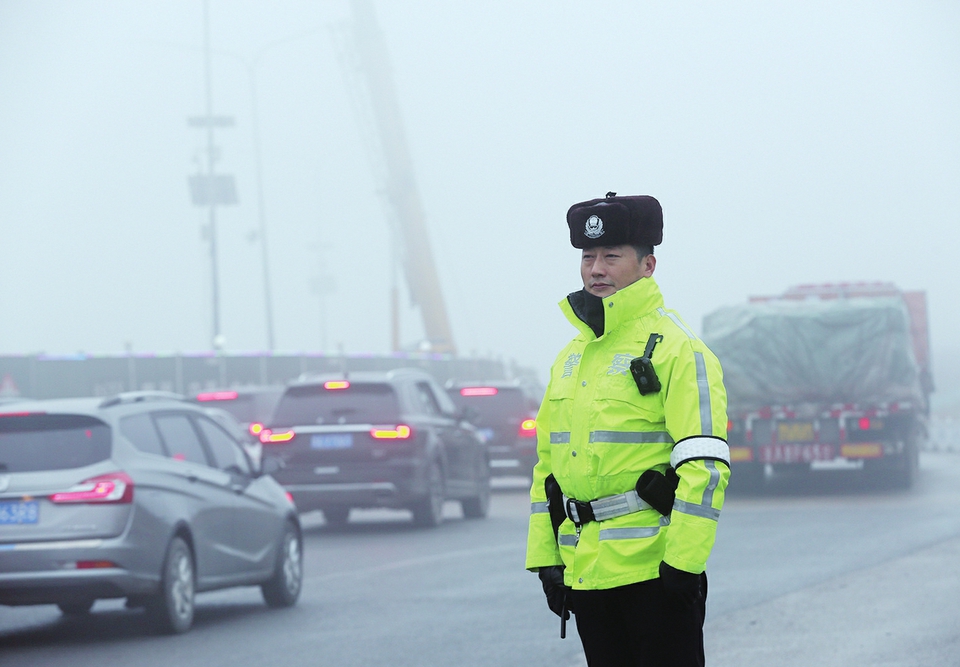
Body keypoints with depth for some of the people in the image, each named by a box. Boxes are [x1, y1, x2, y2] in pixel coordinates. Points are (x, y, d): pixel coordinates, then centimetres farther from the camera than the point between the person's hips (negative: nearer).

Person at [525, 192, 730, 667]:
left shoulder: (676, 348, -8)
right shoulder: (570, 359, 17)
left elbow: (705, 465, -15)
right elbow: (547, 463, 21)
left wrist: (682, 563, -19)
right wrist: (545, 557, 13)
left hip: (653, 569, -8)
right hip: (586, 571, 8)